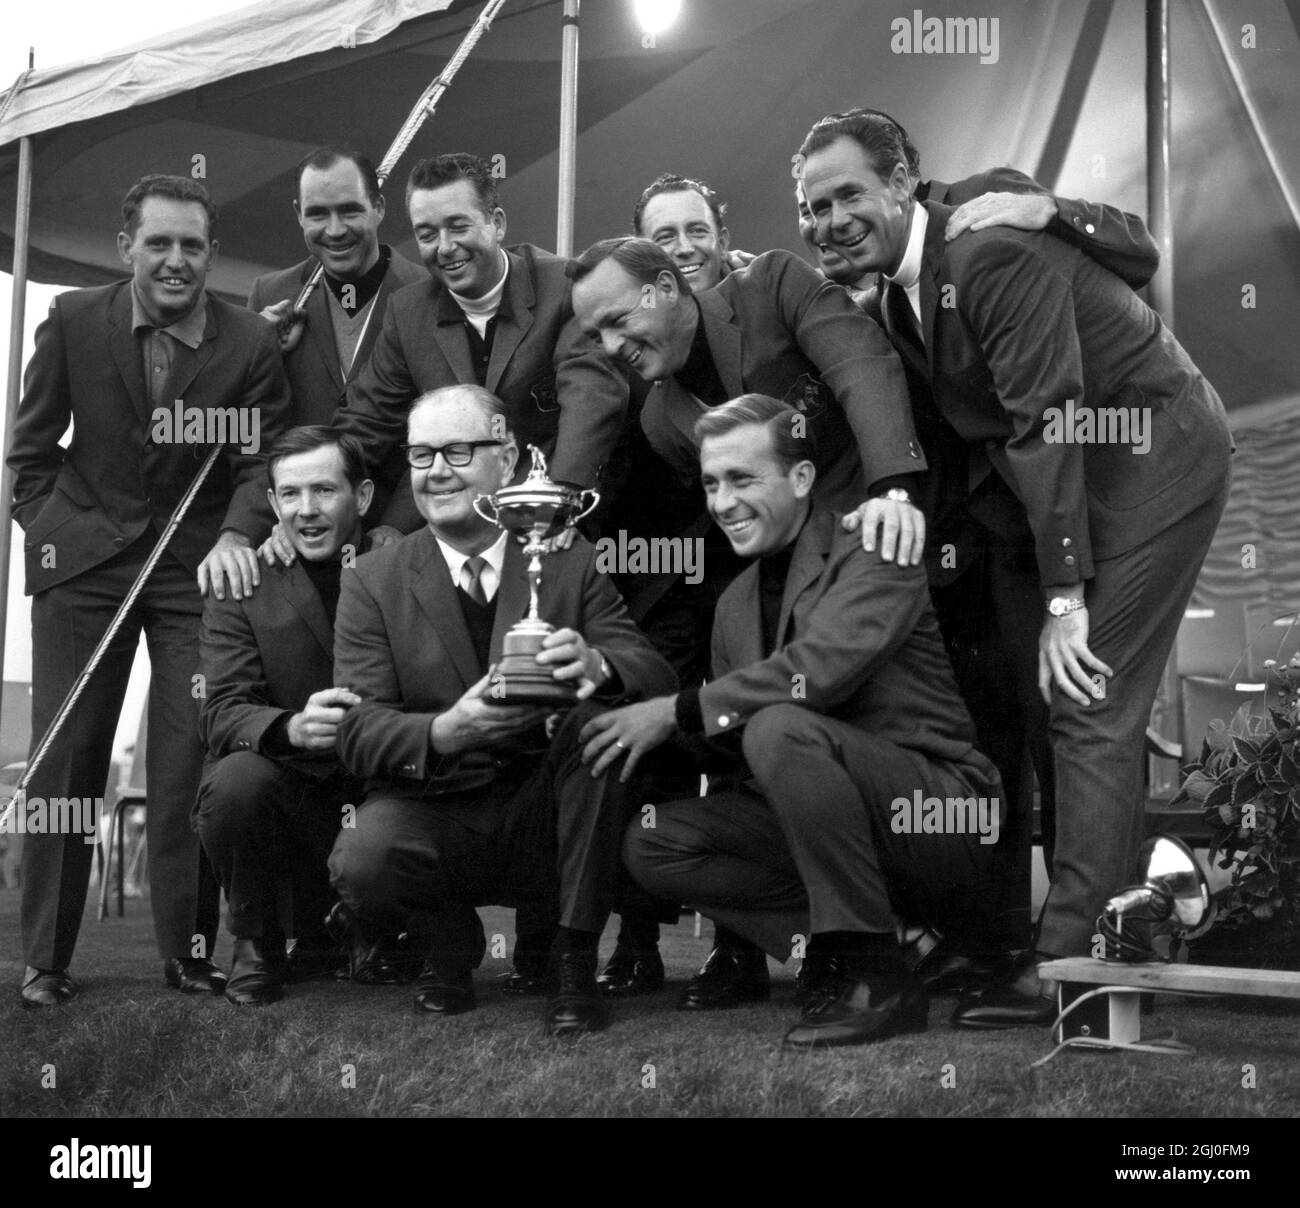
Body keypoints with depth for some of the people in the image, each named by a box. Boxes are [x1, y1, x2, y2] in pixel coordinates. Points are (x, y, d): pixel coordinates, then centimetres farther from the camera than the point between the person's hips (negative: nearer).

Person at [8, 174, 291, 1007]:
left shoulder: (253, 343, -4)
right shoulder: (74, 322, -1)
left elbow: (263, 460, -6)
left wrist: (237, 536, -23)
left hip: (200, 565, -1)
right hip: (83, 562, 1)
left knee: (188, 764, -3)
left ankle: (189, 951, 9)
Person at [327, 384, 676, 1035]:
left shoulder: (568, 563, 3)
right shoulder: (373, 582, 1)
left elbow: (657, 674, -6)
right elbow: (358, 730, -8)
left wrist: (596, 665, -32)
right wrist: (444, 733, -32)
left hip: (546, 822, 1)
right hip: (436, 817, 0)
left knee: (600, 711, -27)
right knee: (360, 863, -32)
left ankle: (575, 959, -14)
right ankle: (451, 942, 6)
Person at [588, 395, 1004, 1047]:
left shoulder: (873, 553, -8)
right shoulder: (737, 601, 15)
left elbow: (823, 666, -27)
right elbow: (727, 749, 11)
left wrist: (678, 711, -23)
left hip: (943, 815, -7)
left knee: (779, 727, -32)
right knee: (652, 843, -6)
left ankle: (874, 976, -22)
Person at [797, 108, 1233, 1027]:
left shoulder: (995, 257, -22)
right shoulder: (898, 291, 6)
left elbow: (1046, 424, -26)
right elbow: (977, 432, 9)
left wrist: (1064, 598, -26)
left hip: (1152, 457, -9)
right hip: (1062, 470, 9)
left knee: (1089, 702, -12)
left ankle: (1068, 963, -8)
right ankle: (1117, 929, 20)